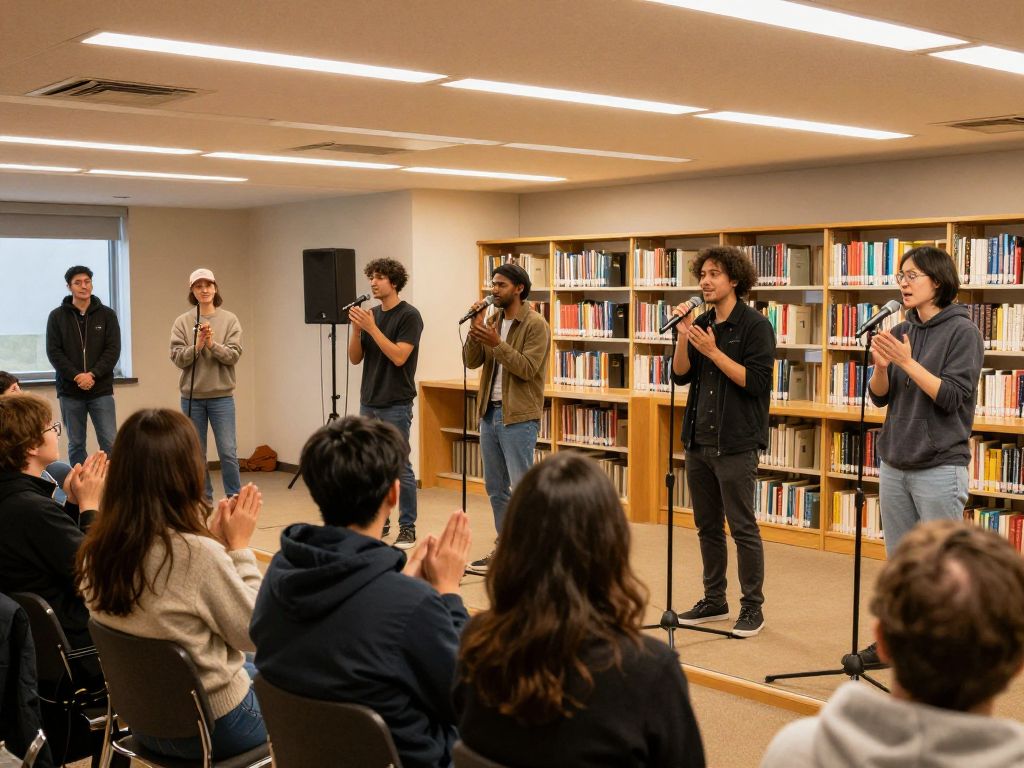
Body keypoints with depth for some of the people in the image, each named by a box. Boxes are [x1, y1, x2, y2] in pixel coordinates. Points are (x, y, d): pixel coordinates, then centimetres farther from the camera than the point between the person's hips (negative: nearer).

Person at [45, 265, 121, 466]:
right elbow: (54, 352, -2)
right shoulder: (57, 316, 4)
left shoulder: (107, 315, 5)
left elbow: (113, 350, -2)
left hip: (101, 390, 0)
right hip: (69, 391, 0)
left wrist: (92, 374, -14)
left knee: (110, 443, -5)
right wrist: (76, 376, -14)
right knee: (76, 444, 6)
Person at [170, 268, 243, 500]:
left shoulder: (229, 320, 0)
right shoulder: (182, 322, 1)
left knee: (228, 452, -3)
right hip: (191, 396, 1)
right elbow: (177, 358, -5)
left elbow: (233, 355, -7)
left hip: (222, 396, -1)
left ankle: (234, 498, 9)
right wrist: (197, 346, -20)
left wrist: (212, 344, -22)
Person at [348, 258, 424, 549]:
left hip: (395, 404, -7)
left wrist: (371, 327, -21)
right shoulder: (371, 314, 10)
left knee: (399, 466, -3)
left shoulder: (409, 315, -10)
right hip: (369, 402, 7)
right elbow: (355, 358, 8)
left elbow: (399, 356, -19)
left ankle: (407, 528, 4)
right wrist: (357, 328, -9)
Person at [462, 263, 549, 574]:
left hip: (518, 417, -8)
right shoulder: (492, 321, 11)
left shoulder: (535, 325, -10)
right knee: (495, 488, 14)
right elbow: (472, 361, 5)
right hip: (490, 412, 8)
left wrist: (496, 343, -24)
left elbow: (527, 368, -18)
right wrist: (475, 330, -9)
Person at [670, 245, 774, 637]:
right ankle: (714, 600, 25)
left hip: (735, 444, -7)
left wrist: (713, 351, -19)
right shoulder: (702, 324, 11)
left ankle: (752, 607, 9)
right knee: (707, 526, 14)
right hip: (698, 441, 7)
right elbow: (680, 375, 6)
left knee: (742, 527, -1)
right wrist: (683, 336, -8)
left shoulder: (755, 325, -8)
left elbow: (756, 381, -16)